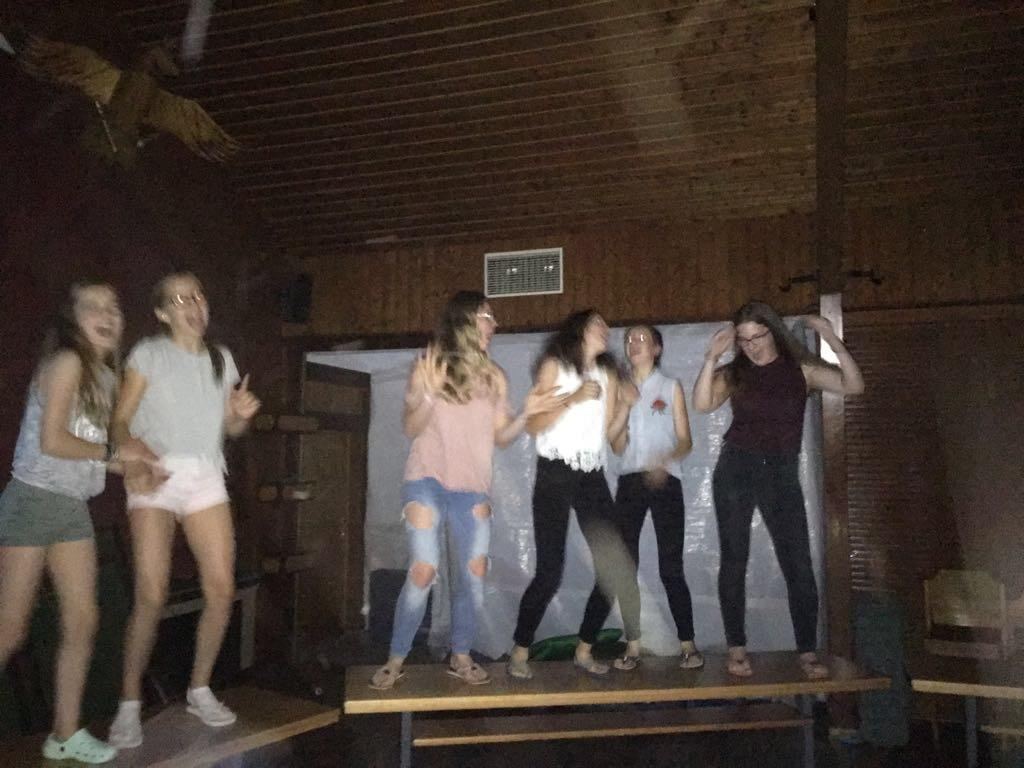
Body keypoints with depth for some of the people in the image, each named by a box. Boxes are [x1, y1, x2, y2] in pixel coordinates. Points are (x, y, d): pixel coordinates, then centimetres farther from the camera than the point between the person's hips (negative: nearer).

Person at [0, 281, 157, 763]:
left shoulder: (104, 375, 11)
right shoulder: (66, 362, -12)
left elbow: (87, 449, 10)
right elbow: (52, 441, -19)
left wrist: (134, 467, 0)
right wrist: (113, 451, -9)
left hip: (74, 509, 8)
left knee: (82, 620, 7)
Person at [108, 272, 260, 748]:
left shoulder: (221, 358, 15)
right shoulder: (149, 354, 3)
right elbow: (121, 419, -2)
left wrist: (242, 414, -4)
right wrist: (130, 458, -22)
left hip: (206, 477, 4)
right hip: (156, 476, -3)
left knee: (221, 589, -3)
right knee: (151, 596, -11)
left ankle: (200, 690, 16)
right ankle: (129, 705, 7)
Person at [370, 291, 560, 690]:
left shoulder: (493, 377, 9)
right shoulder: (429, 366, -2)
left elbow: (500, 436, 9)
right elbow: (411, 428, -5)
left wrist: (526, 413, -8)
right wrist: (430, 393, -23)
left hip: (472, 488, 4)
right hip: (428, 482, -4)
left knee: (474, 573, 3)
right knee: (423, 572, -9)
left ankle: (461, 657, 20)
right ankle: (396, 660, 8)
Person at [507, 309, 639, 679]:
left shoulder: (607, 374, 15)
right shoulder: (555, 365, 1)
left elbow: (608, 432, 9)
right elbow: (533, 425, -7)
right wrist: (573, 399, -16)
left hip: (592, 476, 5)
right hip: (555, 474, -5)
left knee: (613, 564, -2)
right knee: (550, 571, -10)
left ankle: (584, 650, 14)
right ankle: (520, 653, 7)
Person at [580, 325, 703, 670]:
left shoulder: (671, 387, 7)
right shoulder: (621, 389, 13)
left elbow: (685, 441, 2)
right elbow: (618, 447, 5)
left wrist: (665, 461, -19)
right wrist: (625, 406, -7)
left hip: (665, 481, -2)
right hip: (630, 481, 3)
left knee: (670, 567, -4)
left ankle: (688, 645, 4)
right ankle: (633, 646, 5)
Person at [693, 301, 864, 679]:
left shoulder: (801, 369, 3)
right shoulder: (734, 374, 2)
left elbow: (853, 386, -10)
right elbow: (702, 404, -15)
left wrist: (834, 343, -21)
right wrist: (711, 359, -22)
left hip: (782, 474, 0)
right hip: (736, 470, 0)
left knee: (798, 563, -3)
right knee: (734, 560, 3)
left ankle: (808, 651, 8)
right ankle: (737, 648, 12)